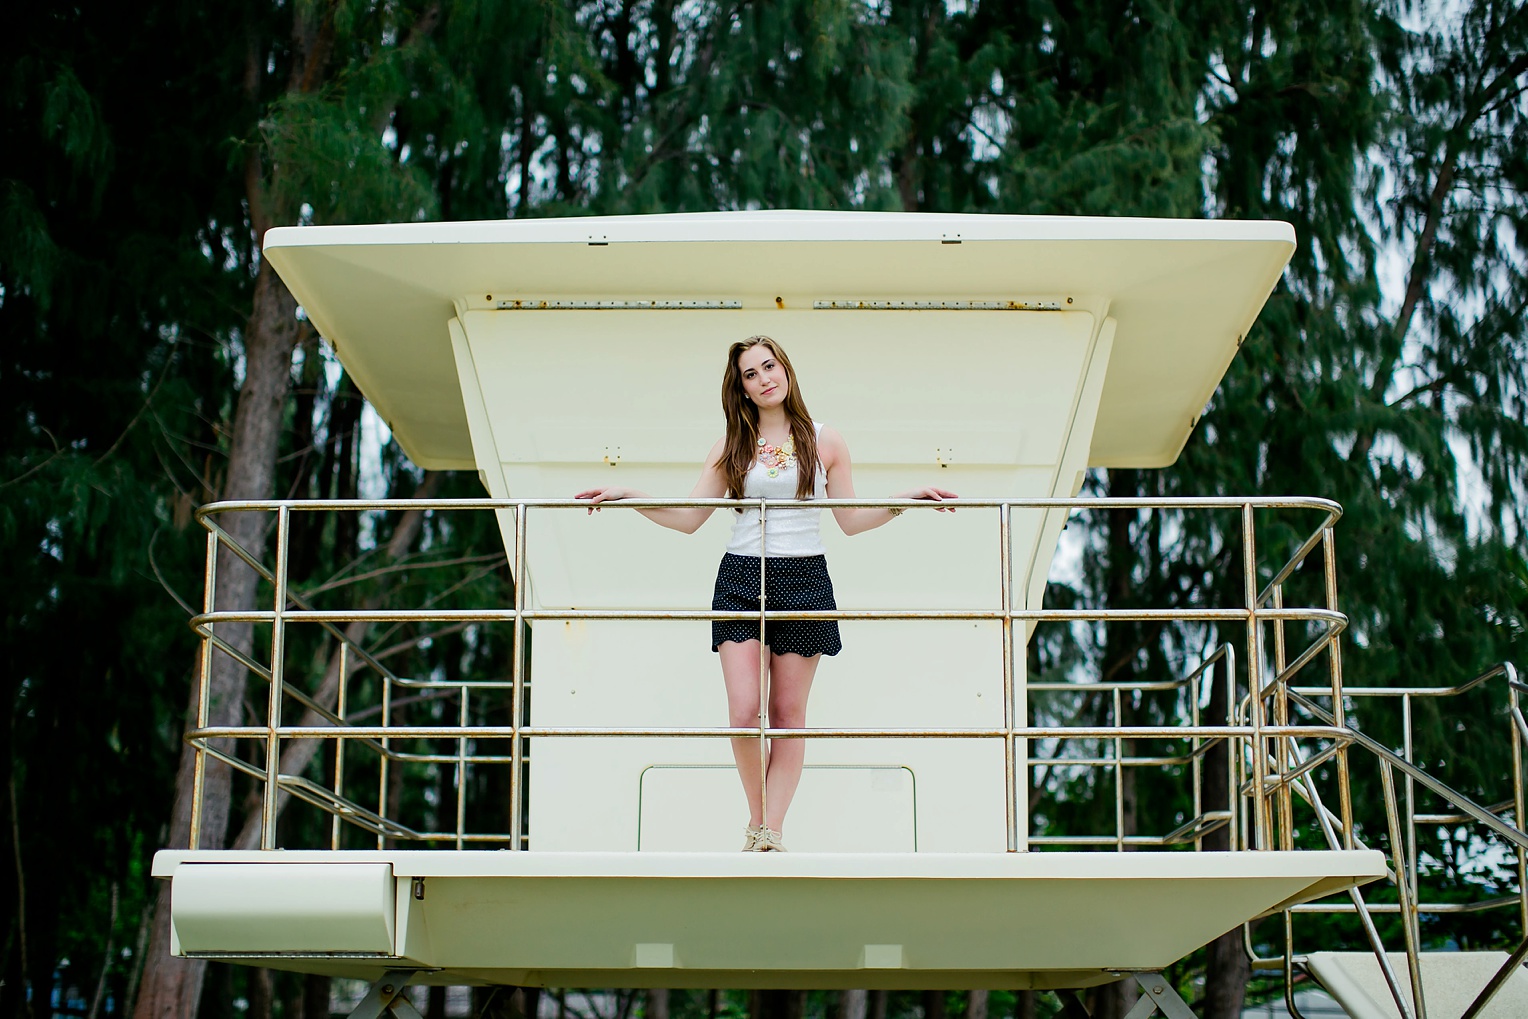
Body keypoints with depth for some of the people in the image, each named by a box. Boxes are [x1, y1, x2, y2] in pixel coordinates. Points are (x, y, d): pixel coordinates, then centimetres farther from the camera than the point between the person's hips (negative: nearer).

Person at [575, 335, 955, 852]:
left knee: (788, 713, 1)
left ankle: (771, 829, 5)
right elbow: (689, 518, 7)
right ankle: (757, 820, 9)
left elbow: (852, 520, 8)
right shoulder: (732, 447, 8)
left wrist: (904, 499, -5)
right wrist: (629, 496, -3)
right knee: (744, 712, -10)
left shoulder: (824, 442, 7)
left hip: (803, 581, 0)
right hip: (741, 580, 0)